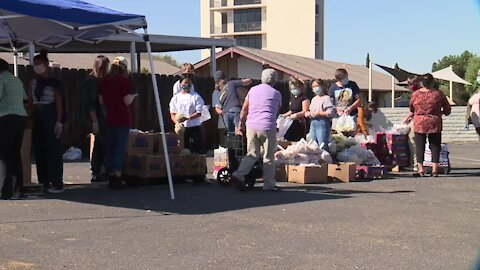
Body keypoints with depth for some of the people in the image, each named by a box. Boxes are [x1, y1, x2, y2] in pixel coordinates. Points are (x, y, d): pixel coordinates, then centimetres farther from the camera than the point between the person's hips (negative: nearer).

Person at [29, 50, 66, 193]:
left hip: (50, 117, -6)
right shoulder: (33, 82, 12)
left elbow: (59, 103, -7)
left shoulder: (54, 82, -4)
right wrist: (30, 119, 4)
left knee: (53, 150, -6)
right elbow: (31, 102, 11)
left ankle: (57, 183, -3)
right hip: (37, 117, 6)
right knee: (39, 149, 7)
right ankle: (45, 181, 14)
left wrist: (59, 122, -13)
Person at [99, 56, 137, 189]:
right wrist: (133, 96, 7)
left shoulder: (103, 81, 6)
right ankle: (117, 177, -2)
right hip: (123, 119, -5)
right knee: (121, 148, 0)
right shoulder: (124, 80, -10)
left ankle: (111, 176, 16)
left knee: (110, 147, 12)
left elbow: (101, 101, 9)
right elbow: (127, 101, -12)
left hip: (109, 118, 5)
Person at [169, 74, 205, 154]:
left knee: (199, 150, -5)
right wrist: (177, 122, -11)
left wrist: (187, 118, -19)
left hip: (195, 127, -2)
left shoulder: (196, 96, 1)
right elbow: (172, 114, 9)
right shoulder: (175, 98, 10)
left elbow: (199, 113, -6)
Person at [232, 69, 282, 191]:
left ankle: (239, 174, -7)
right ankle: (269, 184, 7)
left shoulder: (253, 90, 13)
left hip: (251, 126, 3)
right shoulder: (276, 94, 6)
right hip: (268, 127, -3)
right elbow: (277, 113, 13)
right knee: (269, 157, 6)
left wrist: (241, 124, 25)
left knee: (252, 154, 12)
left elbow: (244, 109, 16)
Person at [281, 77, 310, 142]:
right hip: (292, 123, 8)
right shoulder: (292, 98, 19)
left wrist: (296, 115, -27)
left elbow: (305, 112, -14)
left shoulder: (304, 98, -6)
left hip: (300, 123, -7)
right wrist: (285, 115, 14)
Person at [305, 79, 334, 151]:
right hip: (313, 123, 8)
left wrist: (318, 114, -17)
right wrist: (308, 114, 1)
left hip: (322, 123, -8)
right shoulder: (314, 99, 19)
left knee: (322, 145, -10)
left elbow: (330, 112, -16)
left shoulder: (326, 98, -6)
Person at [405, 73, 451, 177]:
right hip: (434, 123, 0)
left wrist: (410, 116, 34)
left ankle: (421, 169, 5)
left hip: (419, 123, 0)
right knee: (435, 145, 8)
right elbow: (447, 109, 6)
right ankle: (434, 169, 4)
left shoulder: (415, 94, -2)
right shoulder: (438, 94, -3)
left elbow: (411, 109, 14)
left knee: (420, 146, 7)